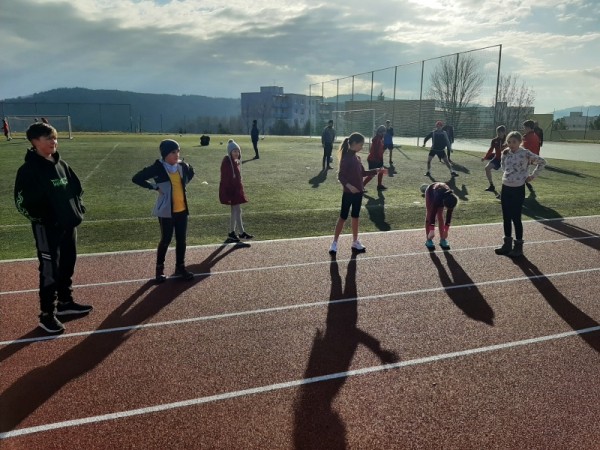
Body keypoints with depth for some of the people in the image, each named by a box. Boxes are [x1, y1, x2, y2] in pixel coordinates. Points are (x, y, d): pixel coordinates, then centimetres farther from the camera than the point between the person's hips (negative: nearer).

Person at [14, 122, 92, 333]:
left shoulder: (61, 164, 8)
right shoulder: (28, 170, -13)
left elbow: (77, 187, 18)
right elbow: (21, 202, -15)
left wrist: (78, 209, 7)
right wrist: (40, 219, -16)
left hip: (69, 225, 7)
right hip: (46, 229, -7)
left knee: (67, 266, 18)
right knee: (50, 272, -1)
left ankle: (65, 302, 34)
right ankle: (47, 315, 10)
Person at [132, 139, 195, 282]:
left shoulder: (182, 166, 2)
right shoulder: (158, 168, -14)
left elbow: (191, 172, 25)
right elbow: (136, 178, -13)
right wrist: (155, 187, -14)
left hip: (182, 209, 5)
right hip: (166, 211, -5)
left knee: (181, 239, 10)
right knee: (166, 240, 4)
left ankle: (180, 267, 25)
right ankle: (159, 268, 22)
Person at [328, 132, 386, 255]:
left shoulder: (356, 157, 9)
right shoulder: (346, 157, -15)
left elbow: (362, 173, 16)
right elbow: (340, 176, -18)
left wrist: (377, 171, 10)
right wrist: (348, 185, -33)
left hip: (358, 192, 7)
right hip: (348, 193, -7)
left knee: (355, 217, 13)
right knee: (343, 217, -1)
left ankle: (355, 242, 23)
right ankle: (334, 243, 9)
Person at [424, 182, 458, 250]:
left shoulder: (451, 199, -33)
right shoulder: (438, 198, -45)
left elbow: (449, 215, -22)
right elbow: (433, 213, -37)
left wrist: (446, 230, -16)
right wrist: (432, 230, -35)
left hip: (443, 192, 3)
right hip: (431, 192, -3)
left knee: (440, 216, -1)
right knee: (429, 215, -7)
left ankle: (442, 239, 3)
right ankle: (429, 240, -4)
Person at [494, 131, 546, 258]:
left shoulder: (525, 153, -11)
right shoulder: (507, 153, 6)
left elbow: (542, 162, -4)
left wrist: (533, 175, -4)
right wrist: (504, 155, 7)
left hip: (518, 189, -6)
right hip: (505, 188, 6)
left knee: (516, 218, 0)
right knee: (506, 218, 11)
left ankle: (518, 246, 12)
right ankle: (507, 244, 23)